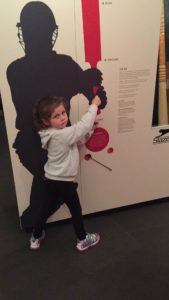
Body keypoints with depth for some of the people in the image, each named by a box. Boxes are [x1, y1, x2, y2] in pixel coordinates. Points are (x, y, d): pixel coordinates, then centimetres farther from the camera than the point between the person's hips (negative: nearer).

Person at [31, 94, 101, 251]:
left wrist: (92, 125, -3)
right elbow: (82, 125, -26)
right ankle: (82, 240, 34)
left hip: (52, 180, 8)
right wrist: (94, 105, -14)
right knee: (76, 210, 14)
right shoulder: (63, 134, -28)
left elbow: (80, 138, 7)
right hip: (64, 182, -8)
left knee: (47, 207, 23)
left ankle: (36, 238, 39)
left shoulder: (54, 134, 1)